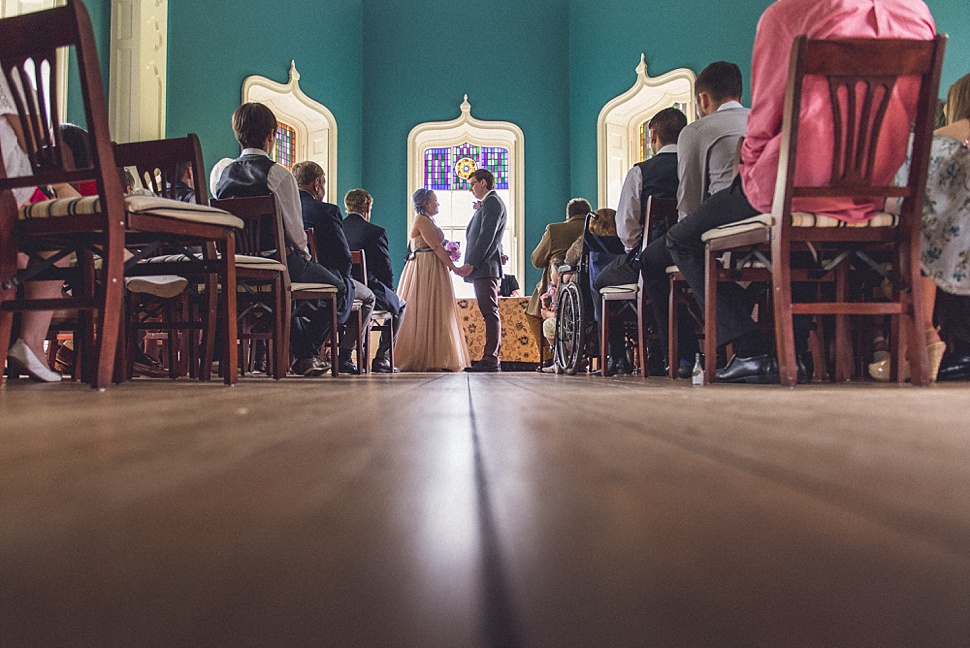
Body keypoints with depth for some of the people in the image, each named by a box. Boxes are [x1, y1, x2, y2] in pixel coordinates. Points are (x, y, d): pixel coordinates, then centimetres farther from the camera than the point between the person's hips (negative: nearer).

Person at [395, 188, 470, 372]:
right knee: (427, 312, -9)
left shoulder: (427, 220, 22)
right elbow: (436, 247, -15)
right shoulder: (422, 220, -9)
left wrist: (448, 255, 1)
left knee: (433, 313, 8)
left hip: (432, 270, 10)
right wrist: (454, 267, -14)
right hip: (426, 271, -10)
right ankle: (428, 359, -7)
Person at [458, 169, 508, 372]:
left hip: (485, 267, -11)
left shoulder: (491, 202, -7)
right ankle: (492, 358, 11)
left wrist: (471, 263, -19)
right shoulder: (489, 203, 25)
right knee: (489, 313, 8)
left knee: (490, 312, -11)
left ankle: (490, 359, -11)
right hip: (483, 268, 11)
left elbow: (486, 237, -17)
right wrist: (470, 265, 19)